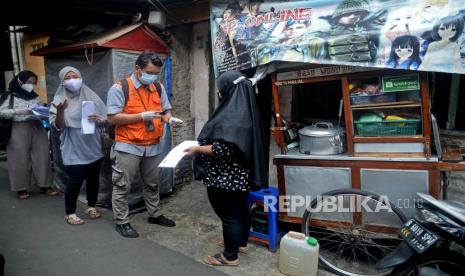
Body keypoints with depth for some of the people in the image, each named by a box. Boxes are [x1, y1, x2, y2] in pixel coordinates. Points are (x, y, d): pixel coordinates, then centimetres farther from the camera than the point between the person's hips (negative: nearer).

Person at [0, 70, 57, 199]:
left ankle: (45, 185, 11)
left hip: (37, 128, 4)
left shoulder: (35, 96, 14)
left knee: (42, 157, 3)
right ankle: (21, 188, 11)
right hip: (19, 130, -4)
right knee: (20, 159, 0)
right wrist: (20, 111, -17)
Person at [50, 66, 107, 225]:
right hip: (73, 150, -3)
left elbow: (106, 118, 5)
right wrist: (61, 111, -26)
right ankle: (70, 213, 15)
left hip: (93, 147, 3)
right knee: (75, 180, -3)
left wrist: (98, 119, -17)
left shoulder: (91, 96, 2)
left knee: (93, 178, 12)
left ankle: (91, 207, 31)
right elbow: (58, 126, -8)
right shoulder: (59, 100, -3)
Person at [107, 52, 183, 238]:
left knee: (152, 184, 19)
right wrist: (142, 116, -22)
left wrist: (170, 119, -11)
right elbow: (113, 118, -15)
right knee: (122, 186, 5)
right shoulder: (120, 88, -11)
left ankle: (154, 215, 36)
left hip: (153, 146, 6)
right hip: (128, 146, -5)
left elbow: (165, 110, 13)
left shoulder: (158, 88, 6)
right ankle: (121, 222, 20)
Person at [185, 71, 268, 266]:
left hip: (225, 177, -9)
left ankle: (230, 256, 21)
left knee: (229, 214, 5)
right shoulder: (246, 111, 5)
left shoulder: (230, 117, -25)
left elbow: (221, 150, -28)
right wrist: (205, 143, 19)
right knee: (240, 208, 22)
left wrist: (197, 149, -14)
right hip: (241, 175, 10)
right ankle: (241, 242, 41)